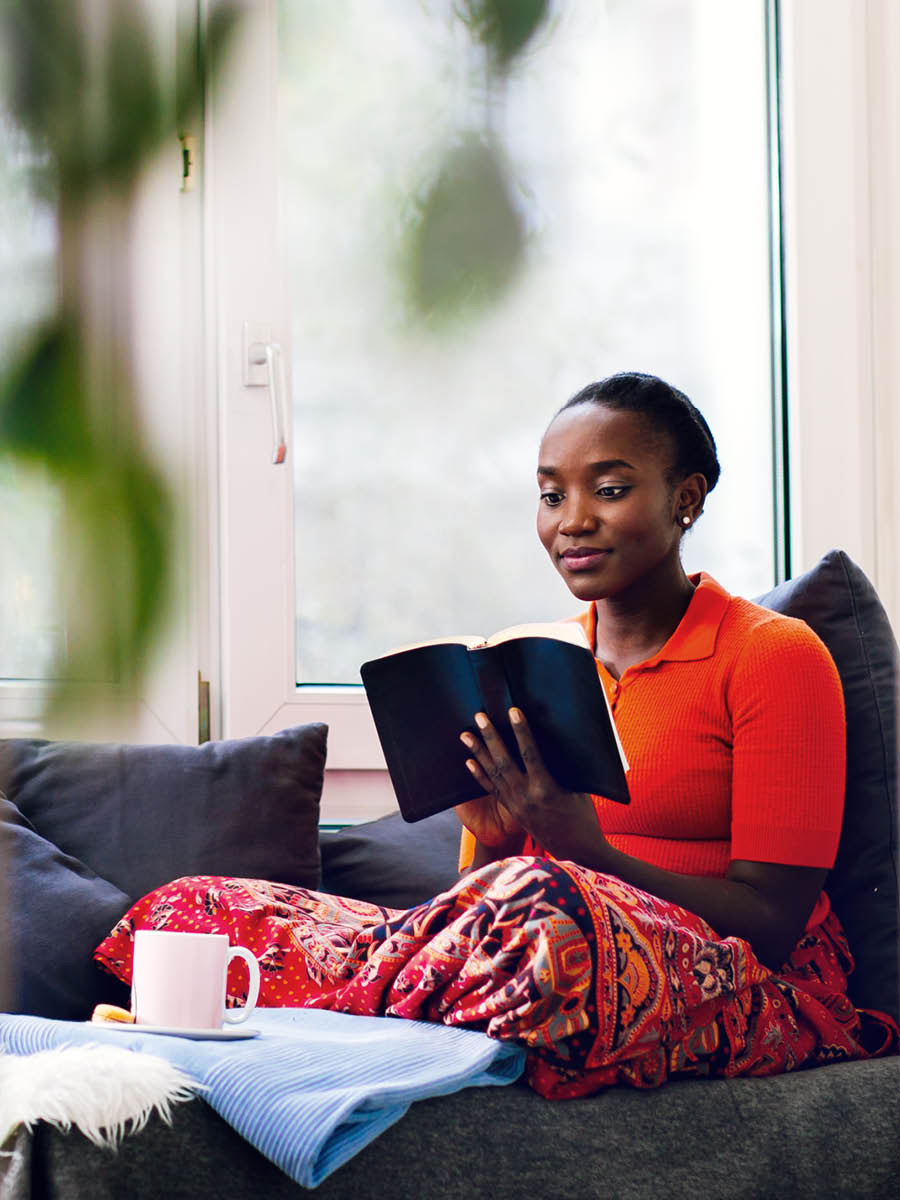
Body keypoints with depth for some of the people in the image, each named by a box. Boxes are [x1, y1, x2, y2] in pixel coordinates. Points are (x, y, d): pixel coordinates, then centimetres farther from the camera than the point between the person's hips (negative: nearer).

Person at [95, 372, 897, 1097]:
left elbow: (773, 920, -9)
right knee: (196, 910, -9)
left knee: (544, 908, -41)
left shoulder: (775, 656, -1)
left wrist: (586, 851, -22)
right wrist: (491, 839, -9)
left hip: (742, 998, -5)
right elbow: (480, 898, 14)